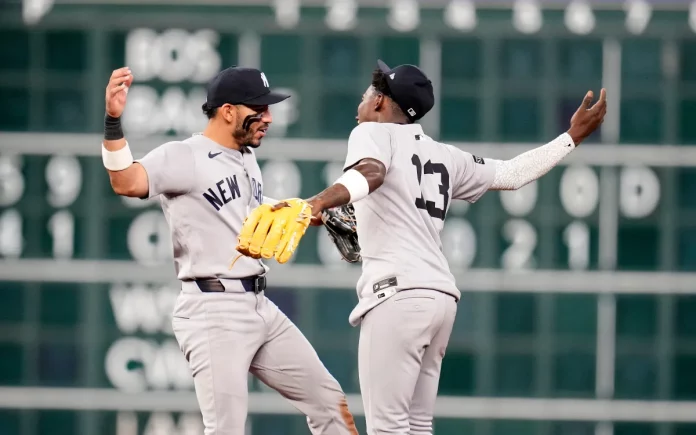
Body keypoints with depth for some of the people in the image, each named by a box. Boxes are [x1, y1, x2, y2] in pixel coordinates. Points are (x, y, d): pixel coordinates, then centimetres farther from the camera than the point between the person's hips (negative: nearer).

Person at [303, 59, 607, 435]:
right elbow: (511, 173, 29)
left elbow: (370, 173, -21)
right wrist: (572, 137, 42)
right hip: (441, 295, 8)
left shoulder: (374, 133, 2)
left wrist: (321, 202, -39)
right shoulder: (444, 156, 22)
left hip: (397, 294, -8)